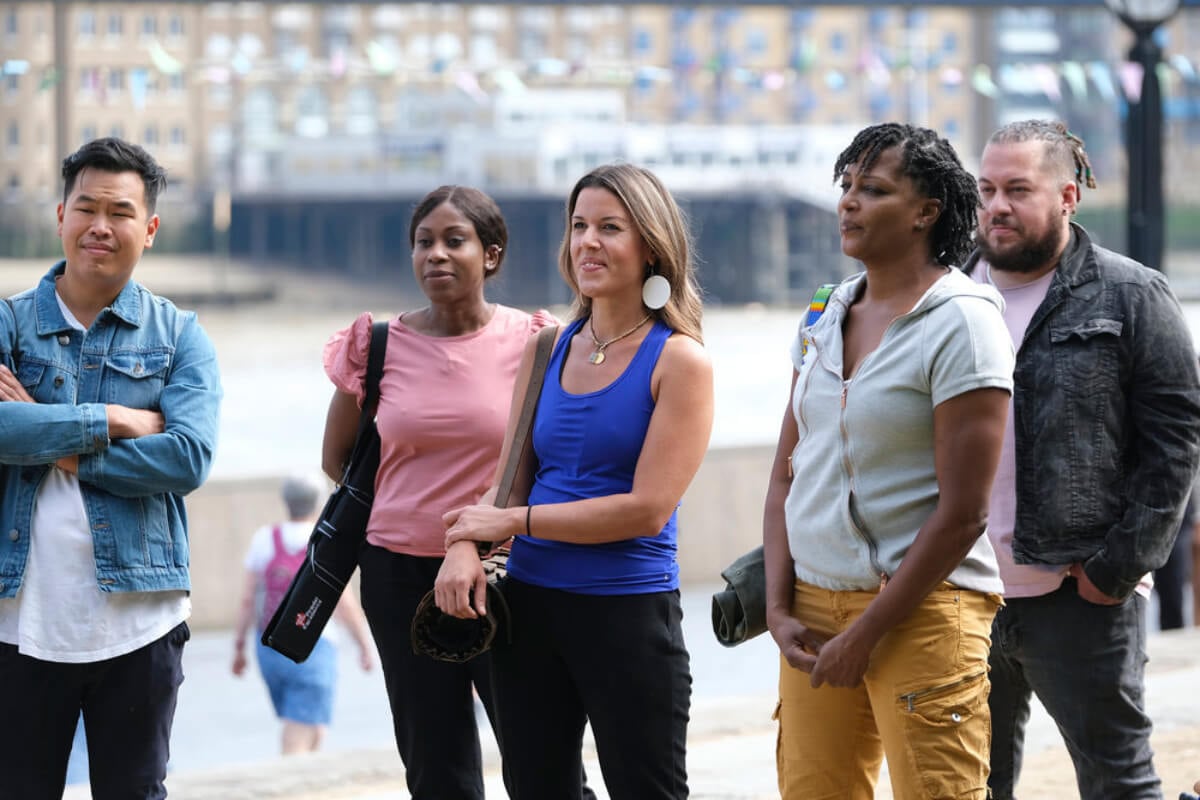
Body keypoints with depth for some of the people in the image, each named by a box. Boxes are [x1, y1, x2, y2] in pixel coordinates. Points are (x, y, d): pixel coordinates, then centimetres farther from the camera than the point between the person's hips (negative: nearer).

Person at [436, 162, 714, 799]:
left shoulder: (679, 360, -7)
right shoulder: (548, 350, 9)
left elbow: (648, 508, -14)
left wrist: (516, 521, -10)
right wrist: (465, 547, -10)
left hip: (628, 610, -5)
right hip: (529, 603, 5)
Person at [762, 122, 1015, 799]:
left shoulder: (960, 323, -9)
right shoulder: (826, 320, 11)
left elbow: (962, 515, -14)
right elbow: (787, 476, 15)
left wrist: (866, 633, -13)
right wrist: (780, 609, 3)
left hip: (923, 610, -6)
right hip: (814, 608, 6)